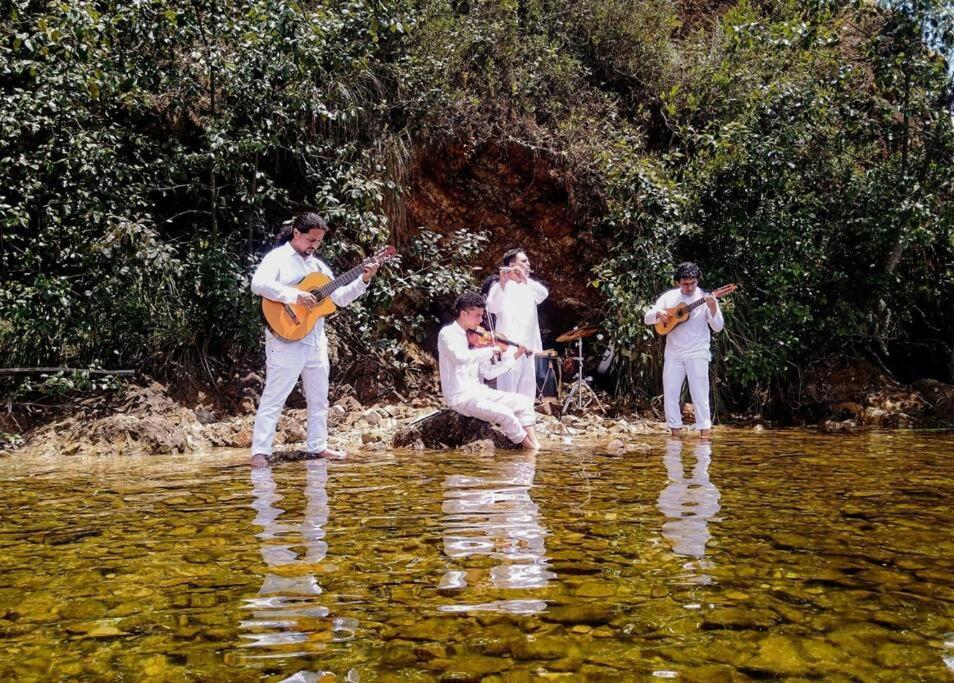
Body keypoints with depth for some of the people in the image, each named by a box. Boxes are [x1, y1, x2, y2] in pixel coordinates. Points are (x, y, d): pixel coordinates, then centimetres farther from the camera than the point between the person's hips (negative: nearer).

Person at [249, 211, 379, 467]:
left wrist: (363, 280, 3)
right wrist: (296, 295, -28)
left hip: (315, 341, 8)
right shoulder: (278, 257, -6)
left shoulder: (317, 264, 15)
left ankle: (317, 445, 25)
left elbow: (340, 297, 16)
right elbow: (258, 284, -24)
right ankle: (260, 451, -2)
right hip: (286, 340, -7)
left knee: (319, 398, 14)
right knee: (274, 398, -6)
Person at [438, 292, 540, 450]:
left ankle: (536, 447, -8)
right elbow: (461, 357, -31)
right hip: (460, 397, -8)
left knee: (524, 402, -1)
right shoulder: (447, 333, -9)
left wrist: (514, 356, 3)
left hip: (478, 392, 8)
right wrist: (489, 350, -23)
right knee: (505, 414, -25)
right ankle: (533, 449, -9)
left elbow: (488, 372, 9)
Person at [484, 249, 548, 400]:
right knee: (508, 392, -10)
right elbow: (492, 308, -18)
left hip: (529, 347, 6)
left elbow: (544, 294, -4)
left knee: (527, 394, 11)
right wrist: (502, 284, -32)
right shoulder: (499, 286, 1)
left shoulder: (530, 286, 18)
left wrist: (526, 280, -19)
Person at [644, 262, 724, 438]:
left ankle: (705, 431, -1)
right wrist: (658, 313, -16)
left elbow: (718, 327, -8)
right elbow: (647, 318, 6)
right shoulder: (669, 297, 6)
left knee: (700, 393, -6)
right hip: (673, 353, 3)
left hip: (697, 353, -3)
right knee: (670, 392, 3)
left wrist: (713, 309, -25)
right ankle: (676, 430, 12)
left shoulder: (706, 298, -2)